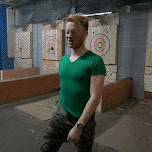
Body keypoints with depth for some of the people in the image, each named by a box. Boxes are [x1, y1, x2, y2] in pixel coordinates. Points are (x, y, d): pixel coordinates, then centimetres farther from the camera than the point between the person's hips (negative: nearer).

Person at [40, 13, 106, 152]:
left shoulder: (95, 61, -17)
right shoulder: (63, 60, 4)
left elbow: (95, 97, -21)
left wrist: (78, 126, -21)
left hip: (83, 120, -5)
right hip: (60, 114, 5)